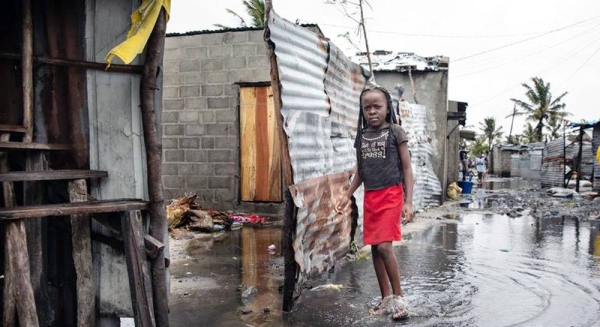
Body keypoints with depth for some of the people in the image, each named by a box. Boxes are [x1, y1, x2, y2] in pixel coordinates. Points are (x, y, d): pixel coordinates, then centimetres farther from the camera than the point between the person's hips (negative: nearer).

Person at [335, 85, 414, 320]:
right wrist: (347, 195, 8)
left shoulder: (395, 132, -4)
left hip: (391, 195, -5)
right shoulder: (361, 136, 9)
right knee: (374, 248, 7)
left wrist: (408, 202, -11)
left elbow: (407, 169, -4)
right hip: (370, 197, 5)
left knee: (384, 246, -14)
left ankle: (398, 297, 3)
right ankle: (386, 299, 19)